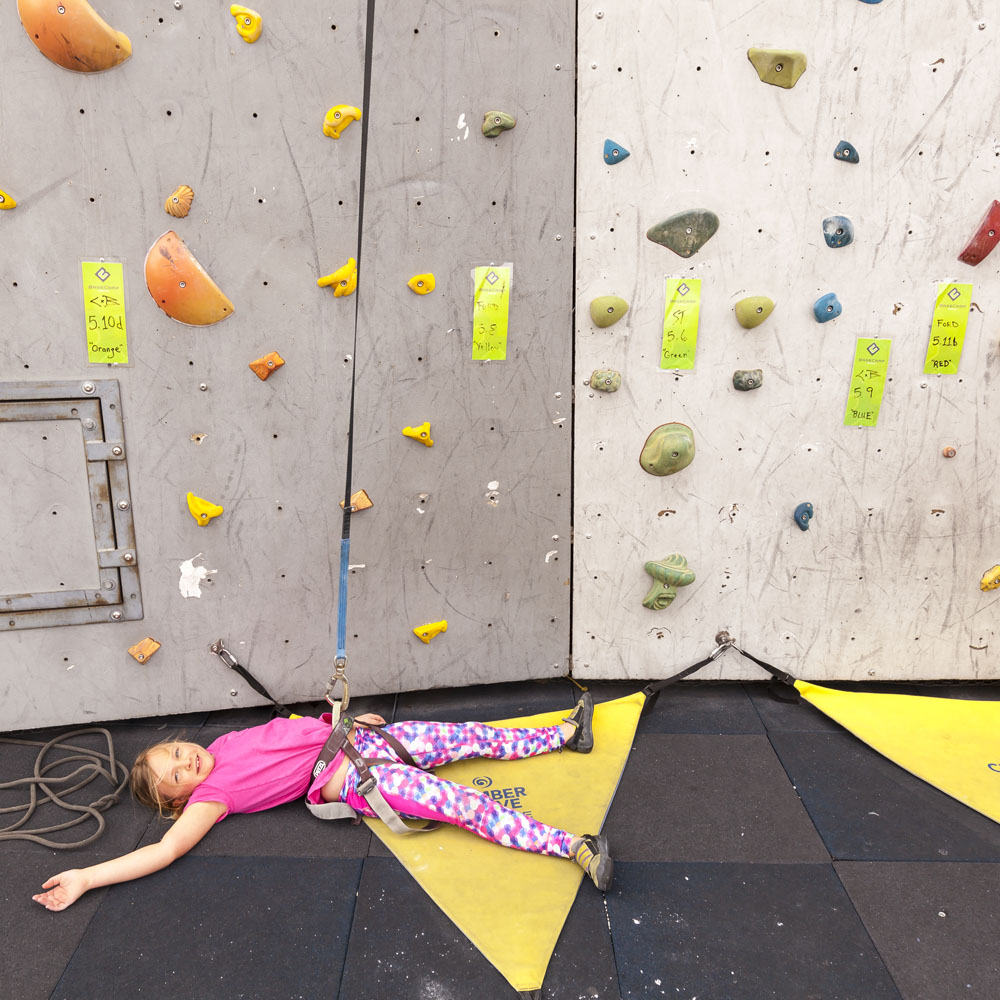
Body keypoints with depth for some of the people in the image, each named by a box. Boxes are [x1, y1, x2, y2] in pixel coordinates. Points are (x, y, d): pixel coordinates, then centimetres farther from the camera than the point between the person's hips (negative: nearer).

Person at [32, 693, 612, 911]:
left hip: (355, 738, 7)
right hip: (353, 783, -7)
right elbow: (170, 847, -17)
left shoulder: (227, 743, 13)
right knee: (466, 805, -19)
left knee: (471, 737, 8)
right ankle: (573, 848, -22)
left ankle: (566, 735, 24)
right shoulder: (210, 796, -7)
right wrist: (85, 878, -21)